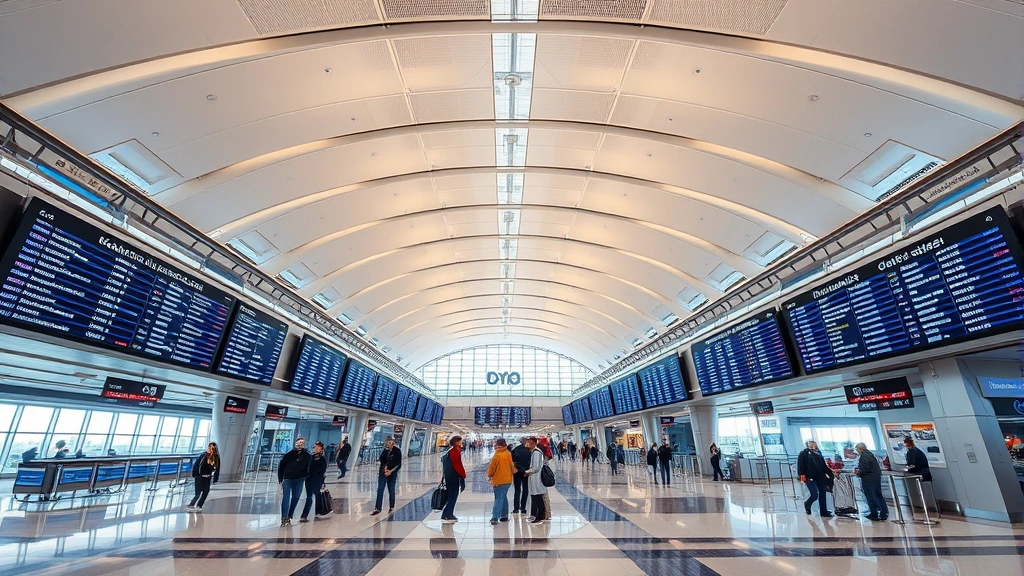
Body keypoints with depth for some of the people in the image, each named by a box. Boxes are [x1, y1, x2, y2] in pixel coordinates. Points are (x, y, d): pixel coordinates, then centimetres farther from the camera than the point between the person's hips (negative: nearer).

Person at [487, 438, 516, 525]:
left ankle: (495, 518, -12)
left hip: (499, 481, -7)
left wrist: (489, 475, 7)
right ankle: (504, 516, 21)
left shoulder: (497, 455, -18)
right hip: (508, 479, 7)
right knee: (504, 498, 17)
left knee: (498, 499, -6)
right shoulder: (508, 454, 3)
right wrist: (511, 473, 27)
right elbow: (511, 465, 14)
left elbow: (492, 467, -9)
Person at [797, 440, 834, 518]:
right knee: (815, 495, -11)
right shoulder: (804, 453, -2)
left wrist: (831, 475, 13)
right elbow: (800, 464, -9)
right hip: (810, 478, -6)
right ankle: (807, 504, 18)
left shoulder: (818, 453, 17)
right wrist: (802, 475, -18)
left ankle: (824, 512, 19)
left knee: (822, 494, 7)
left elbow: (824, 466, 21)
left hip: (820, 477, 6)